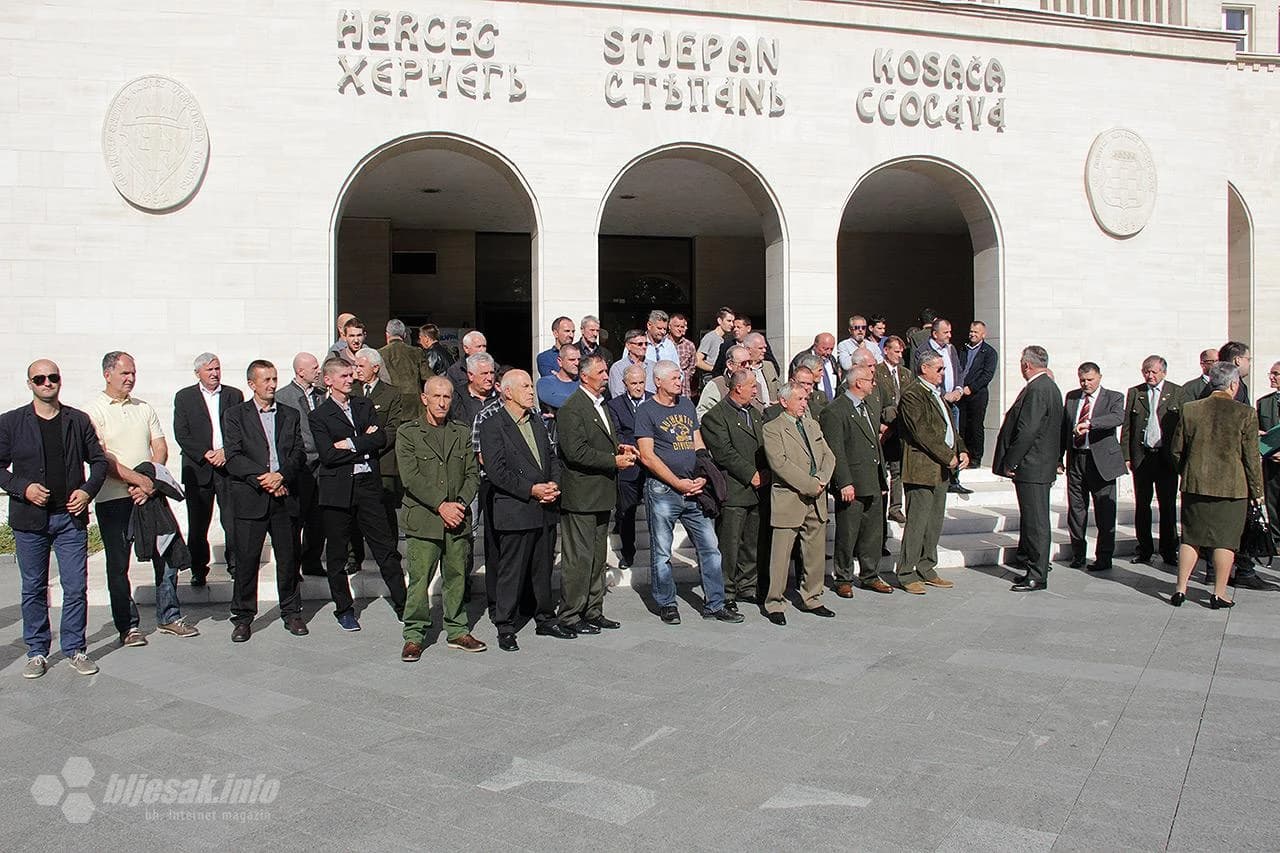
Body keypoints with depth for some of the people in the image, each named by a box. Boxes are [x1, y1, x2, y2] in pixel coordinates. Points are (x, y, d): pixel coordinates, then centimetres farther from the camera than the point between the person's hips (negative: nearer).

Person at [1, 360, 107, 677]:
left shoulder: (78, 420, 6)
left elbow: (99, 460, 11)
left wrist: (88, 490, -5)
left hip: (71, 516, 1)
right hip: (29, 519, 0)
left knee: (76, 588, 1)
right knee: (33, 589, 9)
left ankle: (75, 650, 13)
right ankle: (37, 652, 21)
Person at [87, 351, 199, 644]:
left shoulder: (144, 409, 13)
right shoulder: (93, 412, -3)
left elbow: (160, 448, 8)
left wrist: (151, 481, -8)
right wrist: (138, 479, -17)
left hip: (150, 493, 5)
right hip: (113, 498, -4)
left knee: (167, 554, 6)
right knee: (118, 565, 4)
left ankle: (168, 617, 18)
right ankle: (127, 625, 15)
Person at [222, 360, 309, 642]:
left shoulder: (290, 415, 14)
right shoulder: (236, 415, 5)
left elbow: (299, 454, 6)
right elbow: (233, 458, -4)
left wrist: (281, 476, -11)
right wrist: (263, 479, -13)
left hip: (284, 496, 2)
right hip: (250, 499, -2)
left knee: (288, 557, 6)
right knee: (246, 558, 0)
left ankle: (291, 612, 18)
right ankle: (243, 617, 12)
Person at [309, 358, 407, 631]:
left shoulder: (365, 405, 13)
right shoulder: (319, 416, 0)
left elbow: (381, 438, -1)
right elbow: (328, 455, -12)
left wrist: (351, 444, -10)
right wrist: (365, 446, -7)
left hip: (368, 485, 2)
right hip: (338, 489, -2)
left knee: (386, 547, 2)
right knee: (337, 553, 7)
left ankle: (402, 603, 8)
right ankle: (344, 609, 22)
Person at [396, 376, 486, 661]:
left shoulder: (463, 433, 12)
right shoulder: (407, 432, 0)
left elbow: (473, 474, 8)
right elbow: (410, 477, -8)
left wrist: (460, 504, -8)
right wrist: (441, 506, -14)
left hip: (458, 520, 3)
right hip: (423, 519, -3)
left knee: (457, 578, 9)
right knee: (419, 579, -3)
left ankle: (458, 631, 22)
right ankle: (414, 636, 9)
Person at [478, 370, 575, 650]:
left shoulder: (537, 422, 16)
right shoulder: (492, 426, -7)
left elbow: (552, 457, 19)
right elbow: (496, 471, -15)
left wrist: (554, 484, -1)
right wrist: (532, 490, -16)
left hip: (545, 511, 7)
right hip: (515, 512, -7)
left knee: (543, 569, 15)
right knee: (511, 571, -1)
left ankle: (546, 620, 27)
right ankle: (505, 628, 10)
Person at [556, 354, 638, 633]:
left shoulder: (599, 404, 17)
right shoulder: (572, 408, -14)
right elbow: (576, 452, -22)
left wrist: (620, 448, 8)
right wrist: (614, 461, -19)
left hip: (600, 495, 10)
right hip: (580, 496, -10)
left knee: (597, 557, 15)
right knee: (578, 558, -3)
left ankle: (593, 612, 24)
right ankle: (570, 616, 6)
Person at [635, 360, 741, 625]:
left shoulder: (687, 405, 14)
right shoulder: (646, 411, -4)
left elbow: (698, 445, 15)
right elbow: (647, 456, -9)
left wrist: (703, 477, -1)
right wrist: (678, 483, -13)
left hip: (694, 490, 5)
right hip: (662, 491, -5)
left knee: (710, 547, 4)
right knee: (662, 551, 4)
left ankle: (714, 604, 12)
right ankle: (666, 605, 18)